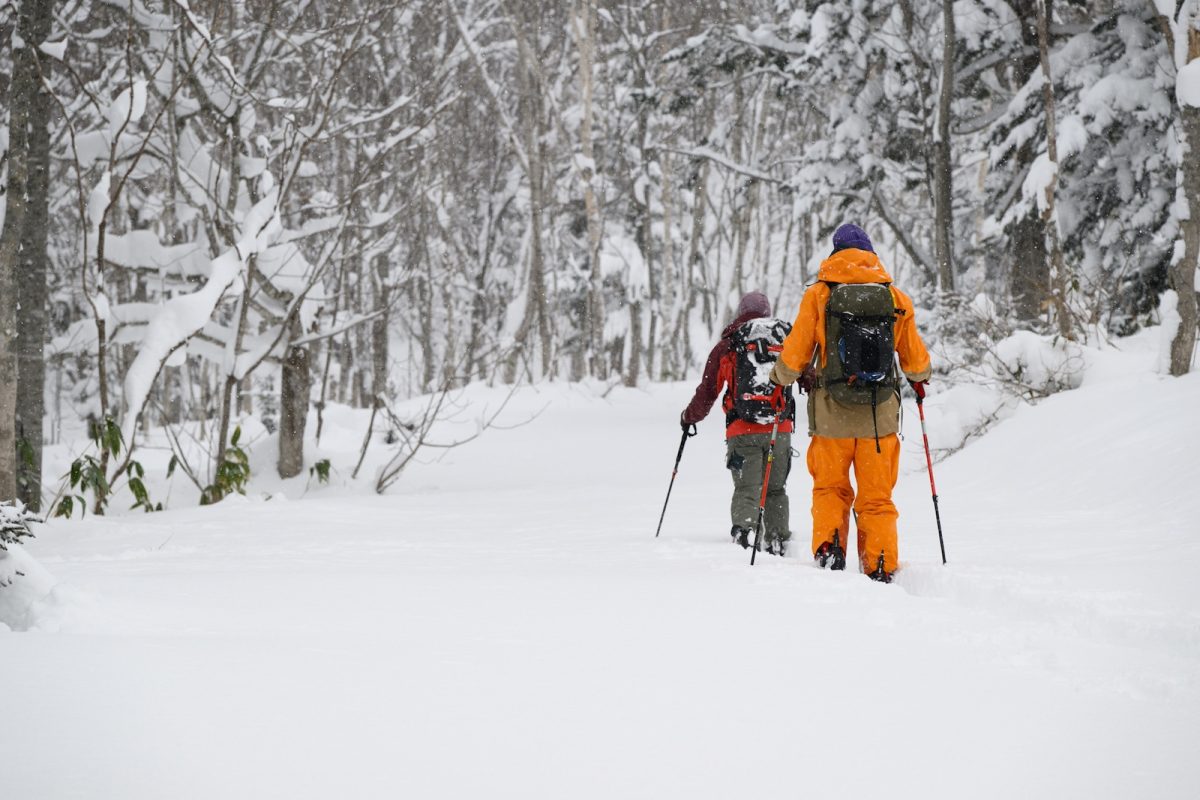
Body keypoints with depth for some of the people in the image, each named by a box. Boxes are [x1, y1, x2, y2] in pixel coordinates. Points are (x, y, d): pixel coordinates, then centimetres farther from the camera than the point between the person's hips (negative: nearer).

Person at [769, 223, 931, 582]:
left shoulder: (819, 295, -2)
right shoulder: (896, 298, 3)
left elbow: (794, 357, 0)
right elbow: (916, 362, 11)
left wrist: (781, 376, 22)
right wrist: (920, 376, 35)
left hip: (831, 415, -1)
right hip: (881, 417, 1)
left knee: (830, 489, 16)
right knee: (876, 497, 9)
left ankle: (828, 548, -2)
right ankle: (881, 571, 4)